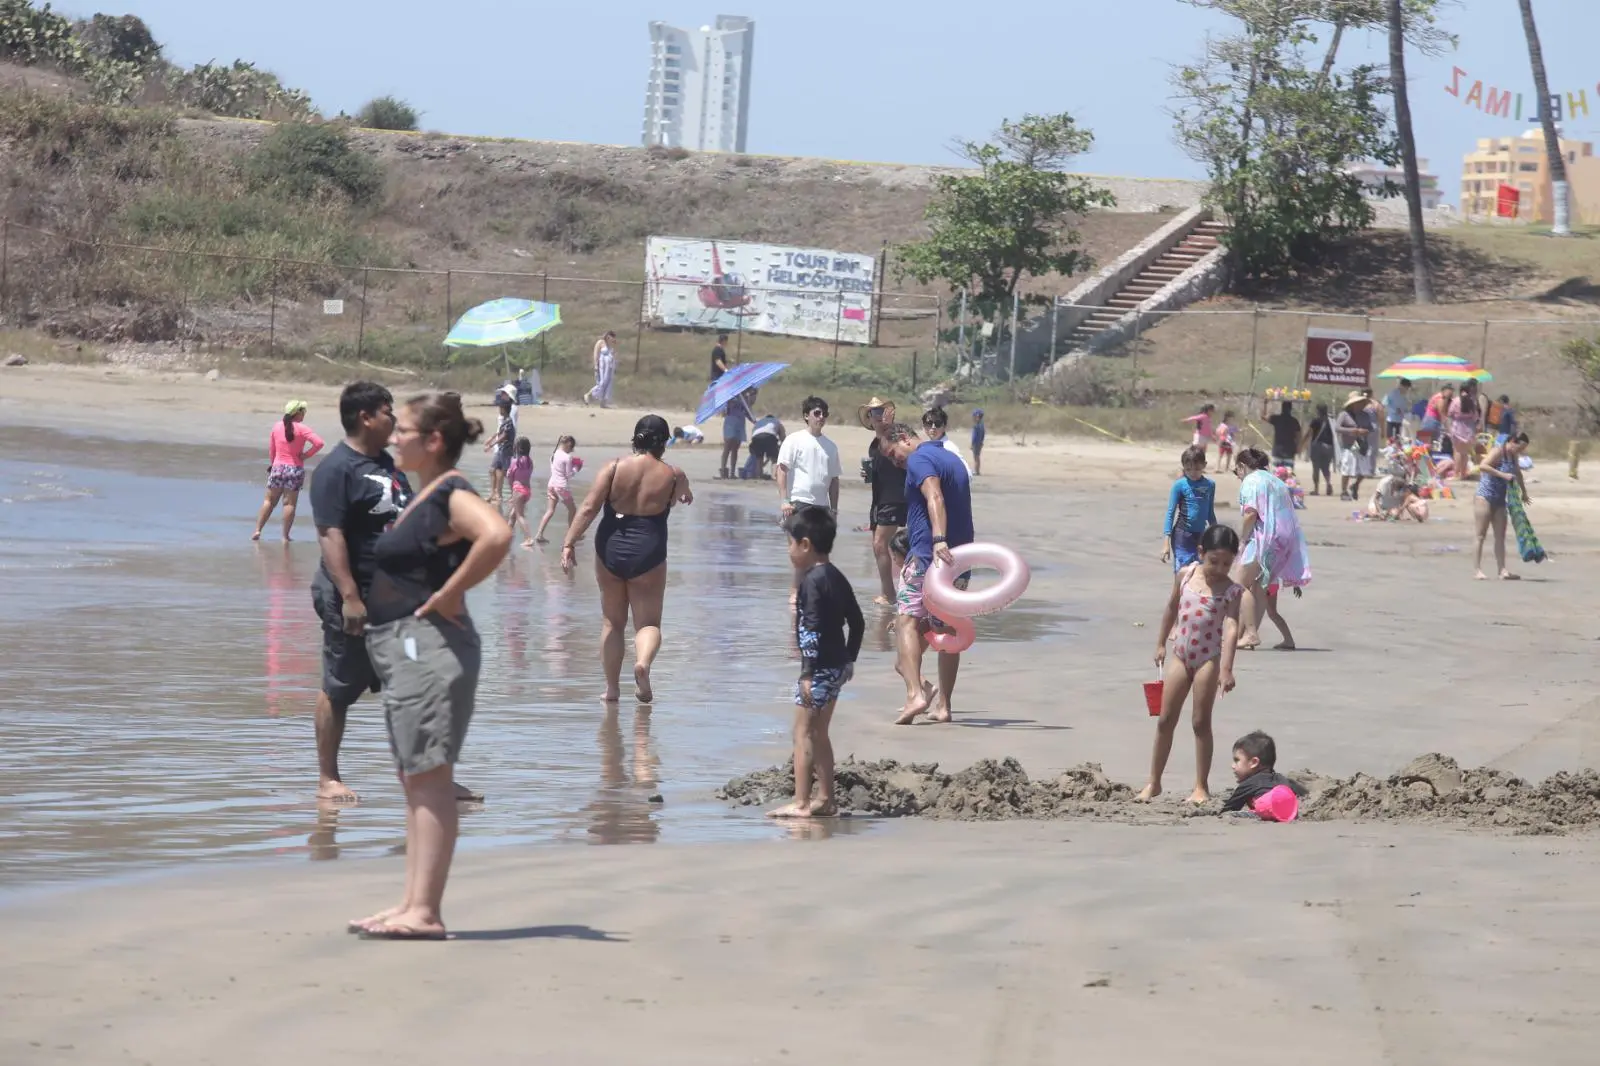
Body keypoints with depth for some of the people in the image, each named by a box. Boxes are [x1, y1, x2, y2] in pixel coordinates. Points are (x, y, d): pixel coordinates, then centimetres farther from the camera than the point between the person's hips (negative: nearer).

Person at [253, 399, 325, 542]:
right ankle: (285, 536, 2)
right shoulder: (302, 428, -10)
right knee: (290, 503, 2)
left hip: (278, 467, 3)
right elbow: (318, 443, -22)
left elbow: (271, 449, 10)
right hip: (295, 469, -3)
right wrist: (306, 455, -8)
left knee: (269, 501, 13)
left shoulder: (277, 426, 1)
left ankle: (257, 530, 8)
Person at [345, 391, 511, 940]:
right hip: (403, 648, 11)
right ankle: (413, 905, 15)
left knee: (429, 777, -10)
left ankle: (425, 911, -11)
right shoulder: (424, 496, 16)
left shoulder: (451, 494, -13)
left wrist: (448, 595, -24)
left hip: (430, 646, -11)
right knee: (415, 780, 12)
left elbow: (497, 535, -33)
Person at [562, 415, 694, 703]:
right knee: (648, 622, 6)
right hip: (648, 553, -1)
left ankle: (612, 687, 18)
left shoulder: (615, 467, -3)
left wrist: (569, 543, -9)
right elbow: (685, 496, 24)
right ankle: (643, 662, -27)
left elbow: (589, 508, -10)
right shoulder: (672, 475, -1)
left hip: (610, 550, 1)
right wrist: (685, 495, 47)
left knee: (612, 622, 16)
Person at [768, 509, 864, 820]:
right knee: (818, 733, 16)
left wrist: (808, 673, -22)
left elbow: (812, 630, -21)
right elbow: (858, 623, 18)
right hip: (838, 666, 9)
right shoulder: (837, 578, 13)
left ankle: (801, 803, -10)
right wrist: (849, 659, 25)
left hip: (819, 667, -9)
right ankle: (825, 800, 19)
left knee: (803, 732, -7)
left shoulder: (812, 581, -15)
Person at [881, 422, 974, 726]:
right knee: (946, 628, 12)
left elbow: (935, 498, -25)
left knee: (909, 620, -11)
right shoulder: (952, 458, 22)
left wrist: (938, 540, -37)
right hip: (960, 557, 9)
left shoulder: (919, 459, -7)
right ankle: (942, 704, 15)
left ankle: (915, 693, -27)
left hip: (928, 554, -9)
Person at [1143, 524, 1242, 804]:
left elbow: (1231, 629, -20)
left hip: (1209, 658, -4)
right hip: (1180, 655, 4)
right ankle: (1153, 783, 17)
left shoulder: (1231, 591, -11)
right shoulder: (1185, 575, 0)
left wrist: (1226, 668, -31)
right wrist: (1161, 644, 18)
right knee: (1166, 720, 8)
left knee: (1201, 722, 0)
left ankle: (1201, 786, 9)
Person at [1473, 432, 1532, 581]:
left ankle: (1502, 570, 3)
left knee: (1500, 536, 5)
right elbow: (1483, 466, -29)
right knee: (1481, 535, -7)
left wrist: (1524, 493, 42)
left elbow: (1518, 473, 31)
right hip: (1485, 497, -9)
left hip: (1500, 500, 9)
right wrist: (1503, 475, -30)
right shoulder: (1498, 451, -14)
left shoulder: (1513, 456, 12)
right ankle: (1477, 569, -8)